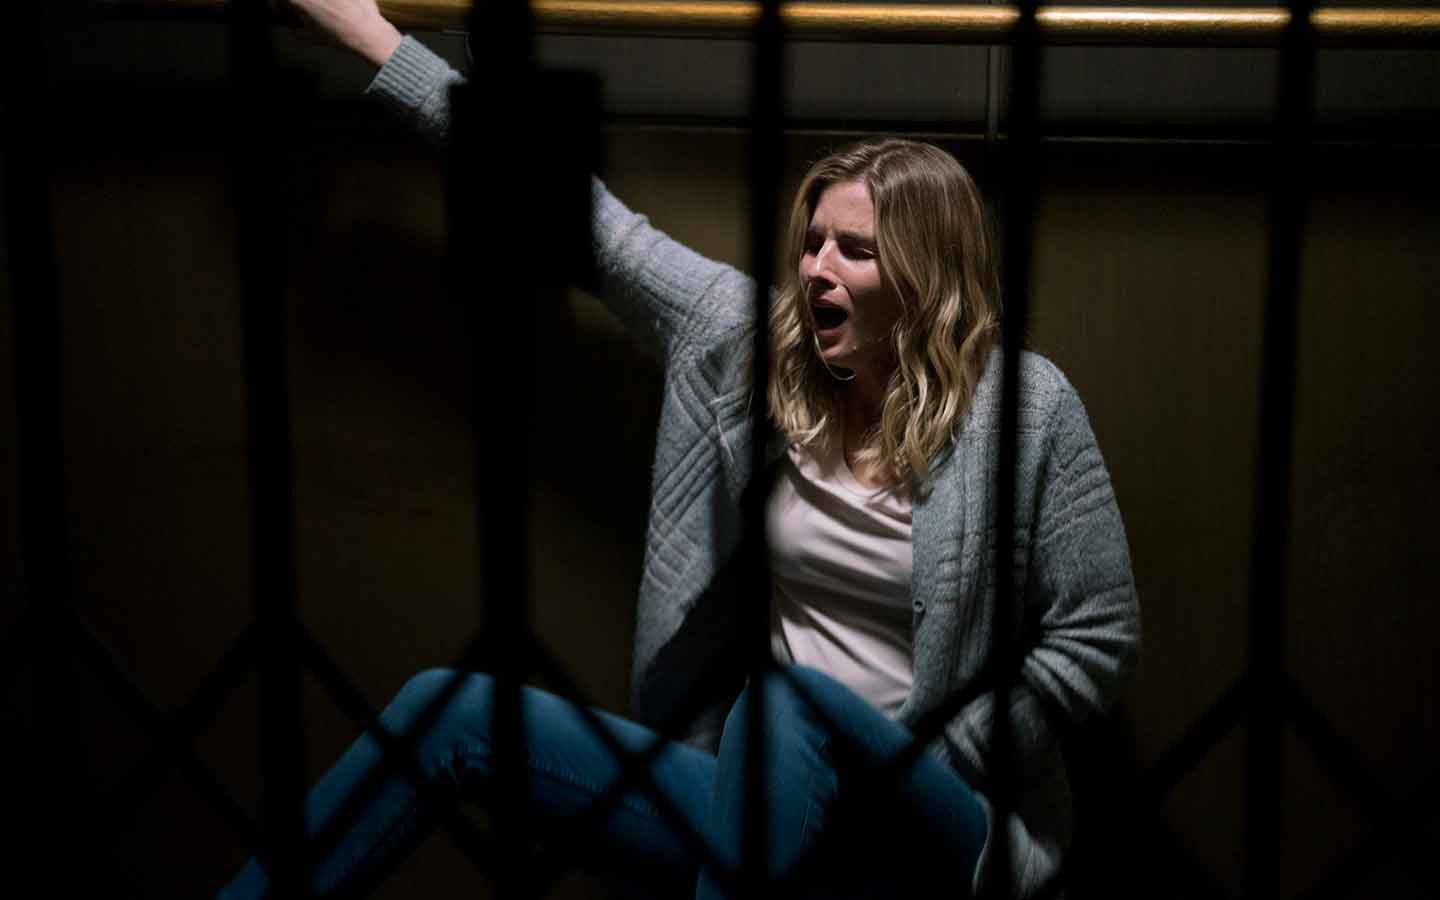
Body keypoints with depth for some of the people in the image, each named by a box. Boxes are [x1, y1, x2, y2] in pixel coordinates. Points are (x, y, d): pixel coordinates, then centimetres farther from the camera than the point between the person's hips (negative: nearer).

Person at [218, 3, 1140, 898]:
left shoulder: (1027, 404, -7)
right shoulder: (754, 343, 4)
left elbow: (1098, 637, -4)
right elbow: (588, 216, 6)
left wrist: (931, 769, -9)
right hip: (762, 787, 5)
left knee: (790, 696, -38)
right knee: (448, 709, -8)